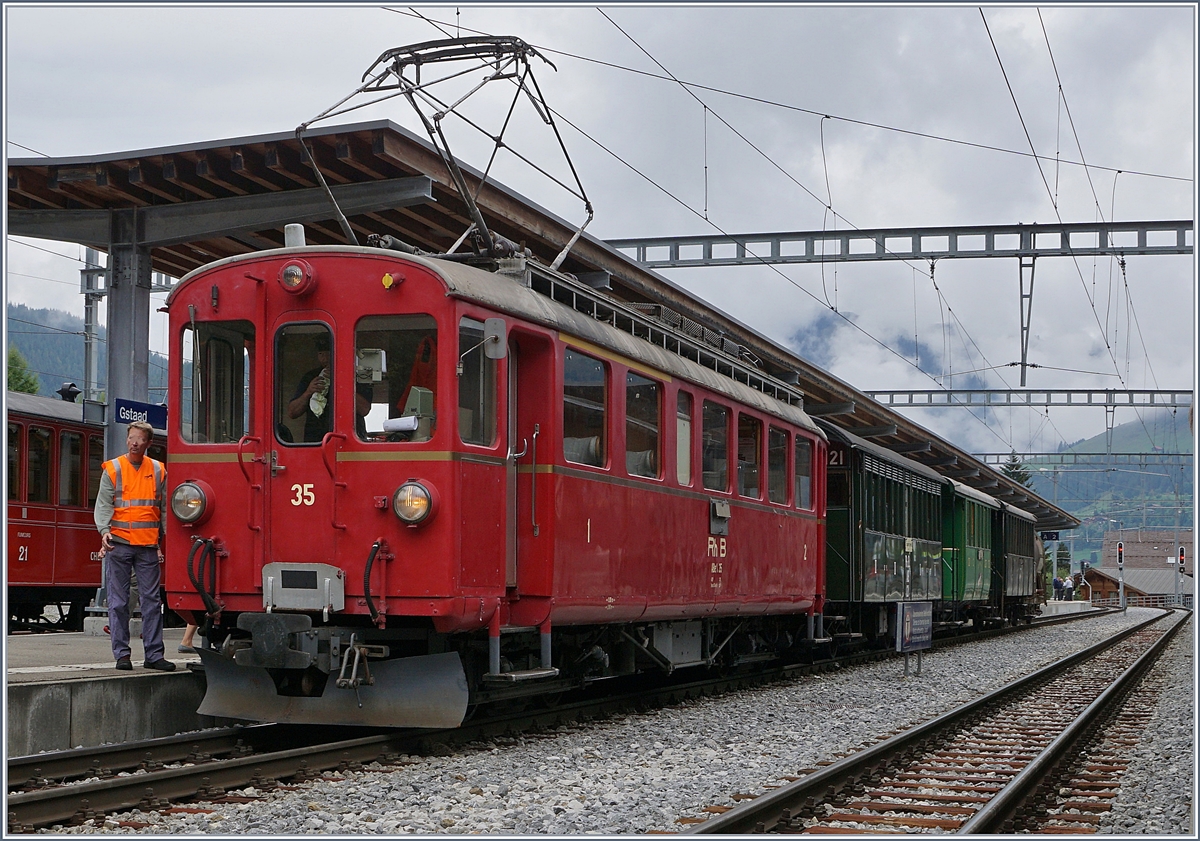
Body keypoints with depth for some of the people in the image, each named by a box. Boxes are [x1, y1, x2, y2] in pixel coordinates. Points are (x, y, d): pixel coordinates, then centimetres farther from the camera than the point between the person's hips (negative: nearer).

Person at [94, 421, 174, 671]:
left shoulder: (158, 471, 11)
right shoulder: (113, 469, 4)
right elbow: (103, 505, 0)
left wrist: (164, 541, 8)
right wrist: (105, 530, -17)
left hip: (148, 545, 2)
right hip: (119, 543, -2)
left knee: (152, 600, 3)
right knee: (118, 601, 0)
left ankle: (154, 654, 7)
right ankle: (121, 655, 6)